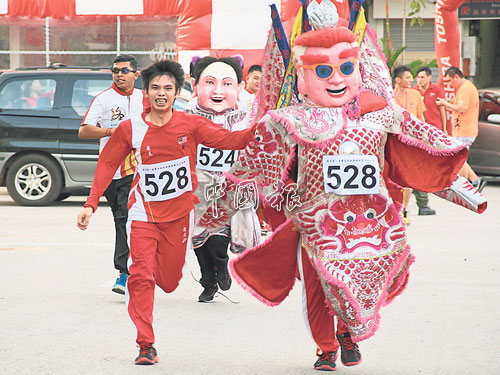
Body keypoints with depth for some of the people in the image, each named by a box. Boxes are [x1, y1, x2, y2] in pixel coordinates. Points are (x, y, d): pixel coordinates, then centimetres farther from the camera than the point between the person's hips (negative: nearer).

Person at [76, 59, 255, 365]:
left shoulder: (190, 125, -4)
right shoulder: (130, 129, -4)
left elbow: (230, 140, -7)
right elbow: (107, 165, 4)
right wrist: (91, 204, -2)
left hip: (179, 213, 1)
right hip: (144, 212, -1)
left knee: (169, 280, 7)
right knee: (140, 276, -13)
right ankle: (146, 345, -7)